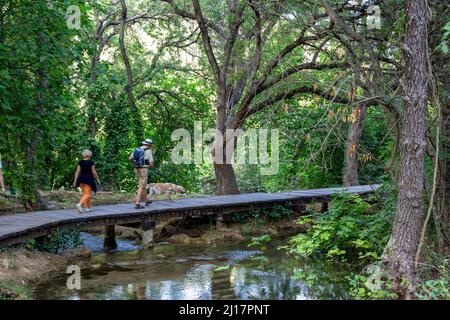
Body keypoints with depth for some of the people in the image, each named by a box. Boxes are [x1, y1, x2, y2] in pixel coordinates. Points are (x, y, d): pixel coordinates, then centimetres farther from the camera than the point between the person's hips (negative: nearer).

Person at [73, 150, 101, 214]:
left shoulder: (80, 162, 3)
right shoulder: (91, 162, -6)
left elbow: (78, 172, 0)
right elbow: (94, 172, -6)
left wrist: (75, 180, 2)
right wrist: (97, 179, 6)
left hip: (81, 179, 5)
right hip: (88, 179, -5)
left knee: (85, 193, 17)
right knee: (88, 194, -6)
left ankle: (89, 207, 22)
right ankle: (80, 204, -29)